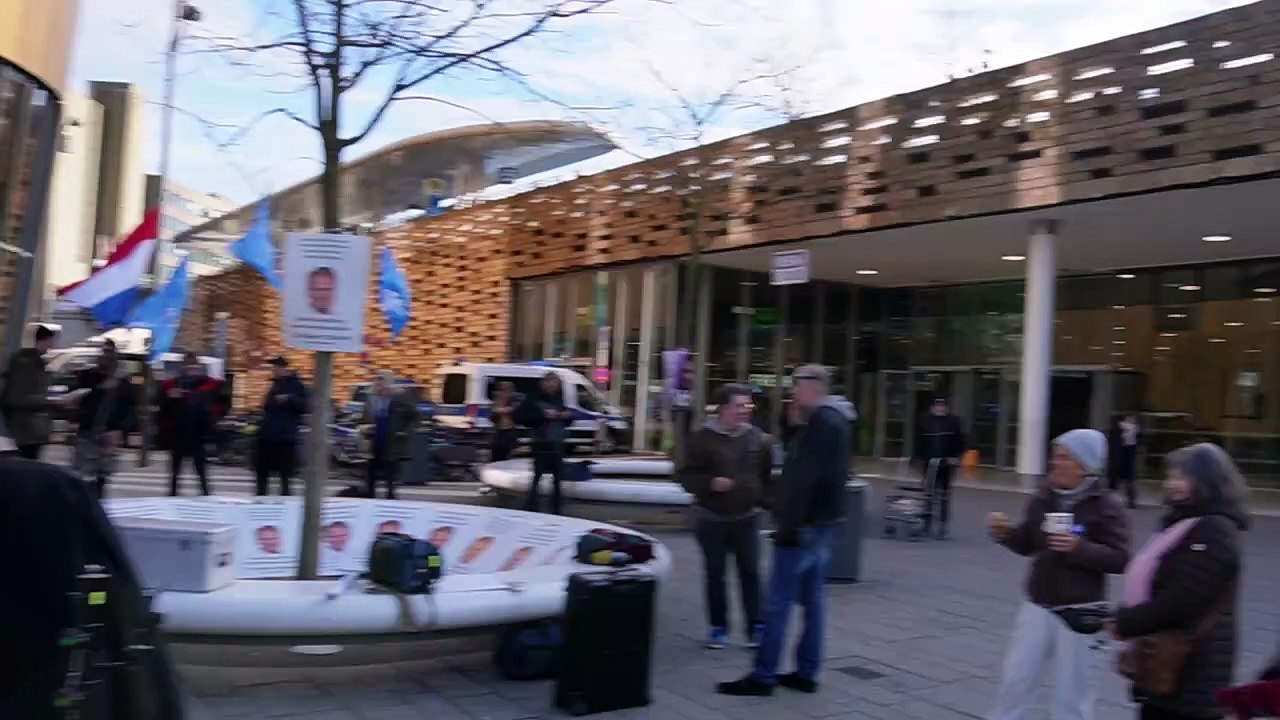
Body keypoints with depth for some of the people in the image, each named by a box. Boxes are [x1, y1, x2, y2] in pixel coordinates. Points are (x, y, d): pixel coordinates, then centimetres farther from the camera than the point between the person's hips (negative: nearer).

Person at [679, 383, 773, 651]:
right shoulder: (704, 438, -8)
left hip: (746, 518, 2)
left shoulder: (758, 438, 2)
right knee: (715, 575, 6)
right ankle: (718, 627, 18)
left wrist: (762, 499, 10)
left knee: (750, 574, 3)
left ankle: (756, 627, 11)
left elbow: (768, 474, 15)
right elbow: (687, 475, -8)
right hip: (712, 519, -2)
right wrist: (710, 483, -22)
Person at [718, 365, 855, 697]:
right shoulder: (834, 420, 16)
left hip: (805, 524, -10)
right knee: (812, 599, 11)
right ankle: (806, 673, 17)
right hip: (822, 522, 10)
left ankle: (763, 676, -2)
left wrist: (789, 523, -23)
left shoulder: (822, 422, -16)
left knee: (779, 602, -6)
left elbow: (804, 479, -23)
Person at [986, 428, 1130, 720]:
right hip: (1038, 606, 5)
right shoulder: (1043, 500, 3)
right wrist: (1006, 532, -8)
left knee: (1071, 693, 8)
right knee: (1015, 680, 10)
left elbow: (1120, 559, -14)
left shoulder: (1107, 507, -11)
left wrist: (1079, 548, -28)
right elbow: (1027, 545, 12)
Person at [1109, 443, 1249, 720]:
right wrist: (1125, 619, 4)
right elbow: (1152, 588, 18)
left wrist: (1125, 624, -15)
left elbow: (1182, 600, -24)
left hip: (1190, 668, -10)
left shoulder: (1215, 531, -17)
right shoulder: (1183, 523, 15)